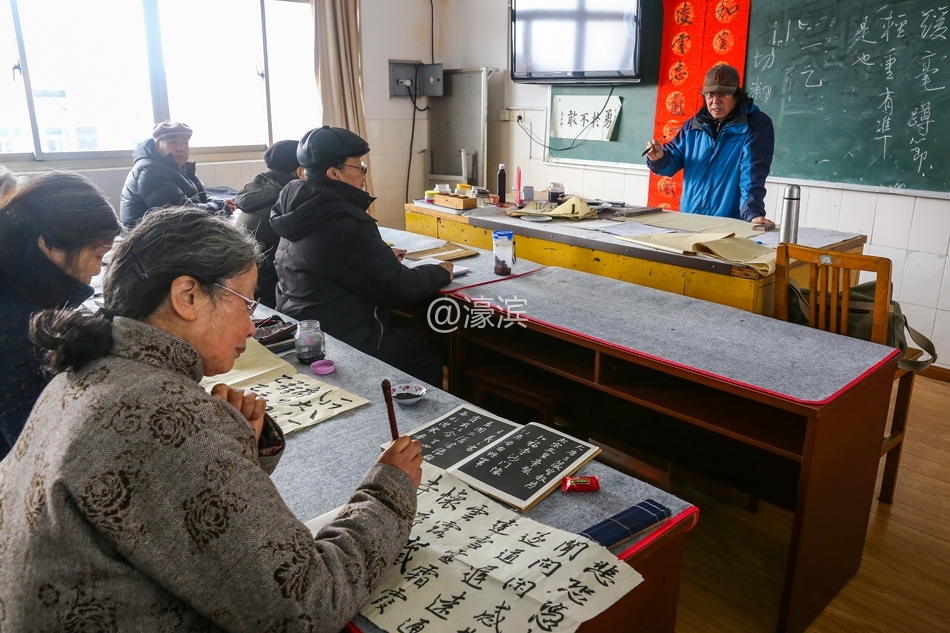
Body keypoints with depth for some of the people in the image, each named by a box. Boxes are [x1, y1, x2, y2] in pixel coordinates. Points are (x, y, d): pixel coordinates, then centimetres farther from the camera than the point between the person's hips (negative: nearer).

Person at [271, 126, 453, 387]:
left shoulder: (299, 210, 4)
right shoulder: (346, 223, -25)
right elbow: (400, 288, -19)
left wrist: (382, 258, 14)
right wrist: (441, 272, -2)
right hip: (341, 343, -9)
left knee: (409, 338, 24)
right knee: (427, 358, 8)